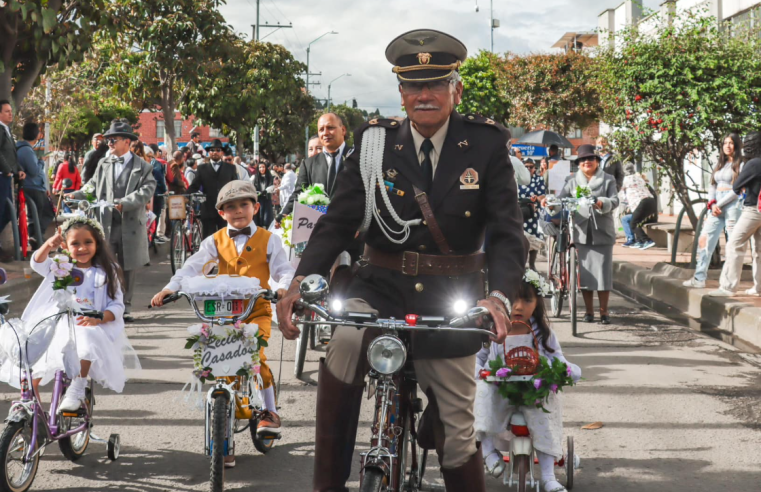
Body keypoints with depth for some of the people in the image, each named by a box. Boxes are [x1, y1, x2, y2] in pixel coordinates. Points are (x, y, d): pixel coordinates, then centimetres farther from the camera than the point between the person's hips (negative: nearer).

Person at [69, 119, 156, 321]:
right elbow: (93, 187, 11)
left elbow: (146, 192, -11)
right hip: (105, 223, 1)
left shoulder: (142, 167, 1)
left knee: (128, 269, 8)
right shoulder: (103, 164, 11)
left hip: (130, 225, -1)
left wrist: (125, 203, -24)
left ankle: (125, 307, 19)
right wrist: (75, 195, -7)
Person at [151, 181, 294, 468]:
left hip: (257, 310, -2)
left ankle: (269, 412, -7)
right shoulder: (216, 241, 8)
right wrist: (170, 288, -19)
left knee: (253, 354, -27)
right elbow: (194, 266, -4)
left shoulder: (267, 239, 5)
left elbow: (283, 269, 0)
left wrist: (284, 287, -24)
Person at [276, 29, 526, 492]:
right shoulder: (375, 142, 1)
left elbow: (507, 231, -10)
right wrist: (300, 281, -23)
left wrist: (499, 296, -30)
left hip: (452, 298, 0)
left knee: (456, 436, 4)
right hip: (382, 287, 0)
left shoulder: (486, 145, -3)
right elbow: (338, 221, -5)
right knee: (344, 341, -34)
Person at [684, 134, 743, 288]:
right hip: (717, 206, 7)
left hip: (732, 205, -7)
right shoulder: (720, 165, 19)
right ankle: (699, 278, 0)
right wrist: (712, 204, -3)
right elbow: (712, 186, 15)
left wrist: (719, 204, -11)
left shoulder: (740, 165, -2)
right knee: (704, 239, 0)